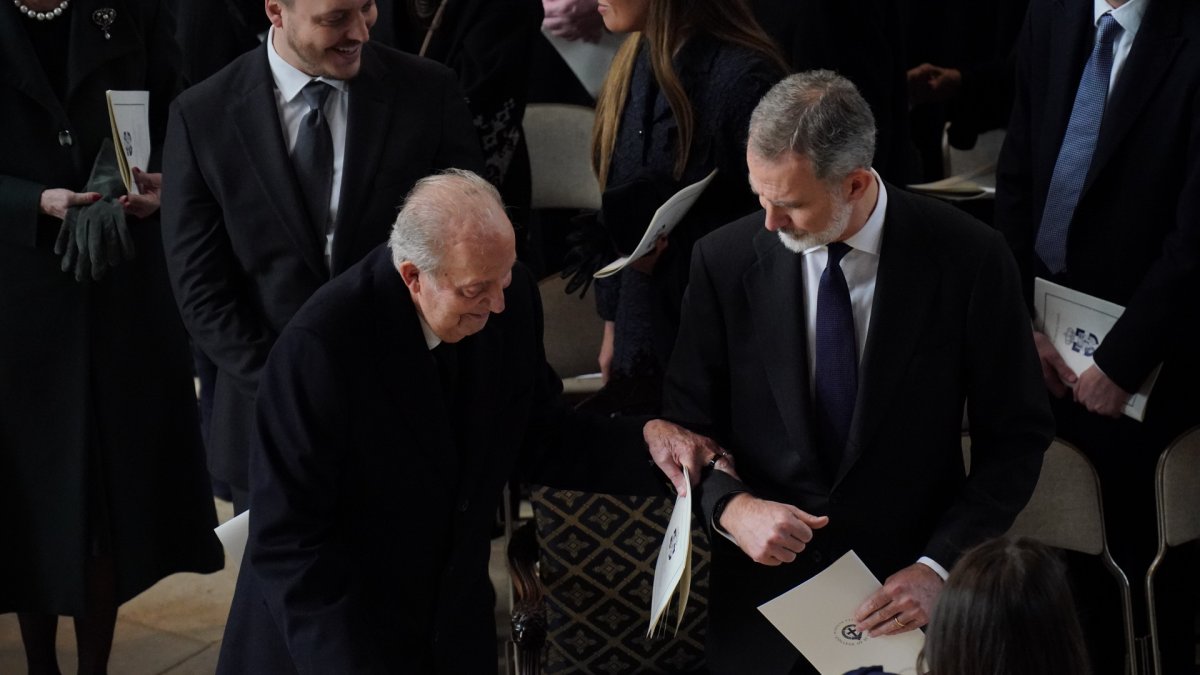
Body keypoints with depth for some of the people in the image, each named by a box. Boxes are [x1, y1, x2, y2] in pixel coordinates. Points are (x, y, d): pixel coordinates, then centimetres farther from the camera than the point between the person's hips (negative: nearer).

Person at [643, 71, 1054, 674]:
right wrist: (732, 506, -20)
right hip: (761, 603, 2)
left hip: (909, 599, -1)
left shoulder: (970, 260, -13)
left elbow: (1016, 437, -6)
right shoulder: (724, 261, -9)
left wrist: (940, 567, -16)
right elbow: (687, 423, 0)